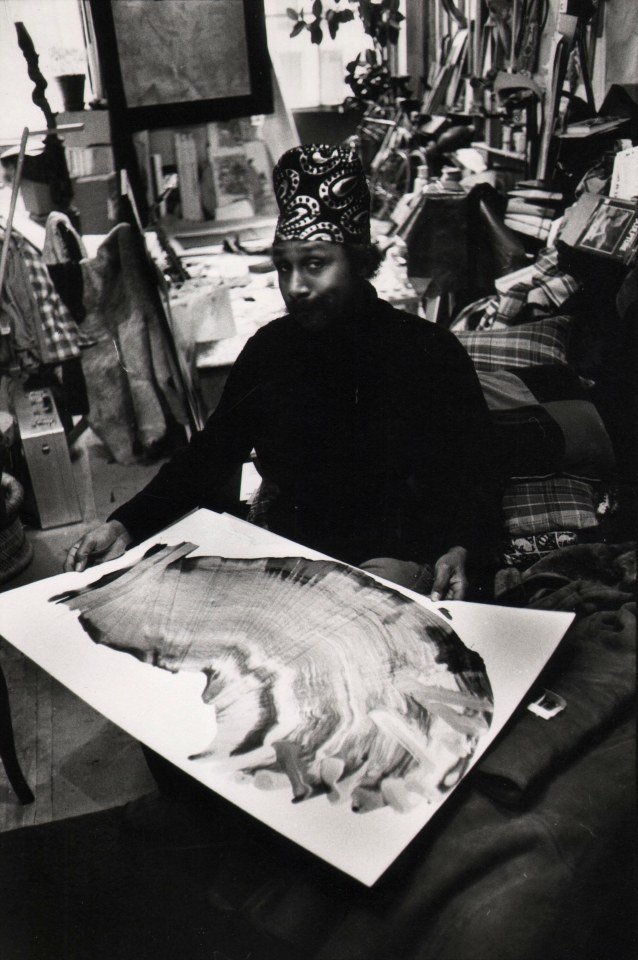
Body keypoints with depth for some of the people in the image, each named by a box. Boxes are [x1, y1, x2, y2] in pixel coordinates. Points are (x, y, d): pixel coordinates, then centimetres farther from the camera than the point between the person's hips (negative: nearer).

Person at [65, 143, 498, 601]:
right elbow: (208, 455, 9)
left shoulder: (433, 353, -4)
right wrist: (125, 524, -4)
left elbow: (471, 484, -4)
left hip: (394, 559, -3)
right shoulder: (269, 348, 7)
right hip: (286, 551, 4)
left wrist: (457, 552, -26)